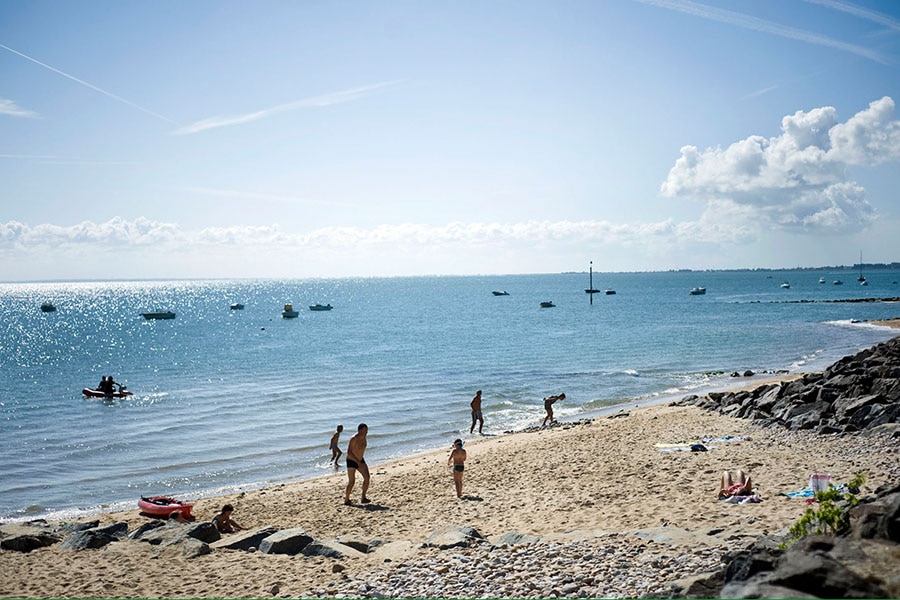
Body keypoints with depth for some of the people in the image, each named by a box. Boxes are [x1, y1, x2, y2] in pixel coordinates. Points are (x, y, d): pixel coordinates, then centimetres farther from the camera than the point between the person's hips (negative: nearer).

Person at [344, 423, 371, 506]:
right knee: (352, 481, -3)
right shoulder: (353, 439, -24)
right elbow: (349, 453, -27)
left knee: (367, 477, -7)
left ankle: (363, 498, 0)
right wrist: (358, 462, -30)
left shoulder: (364, 438, -1)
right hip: (351, 462, -7)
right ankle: (346, 500, 13)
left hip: (360, 460, 7)